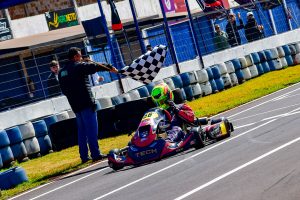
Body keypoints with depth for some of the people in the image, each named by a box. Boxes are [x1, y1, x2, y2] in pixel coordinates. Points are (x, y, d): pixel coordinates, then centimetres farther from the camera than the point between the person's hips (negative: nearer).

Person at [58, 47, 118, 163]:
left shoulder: (61, 72, 15)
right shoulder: (79, 66, -7)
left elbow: (64, 90, 18)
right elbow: (96, 67, -7)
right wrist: (110, 68, 3)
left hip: (75, 105, 7)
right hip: (86, 103, -7)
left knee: (82, 131, 12)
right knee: (91, 129, -6)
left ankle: (84, 156, 12)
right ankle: (95, 154, -9)